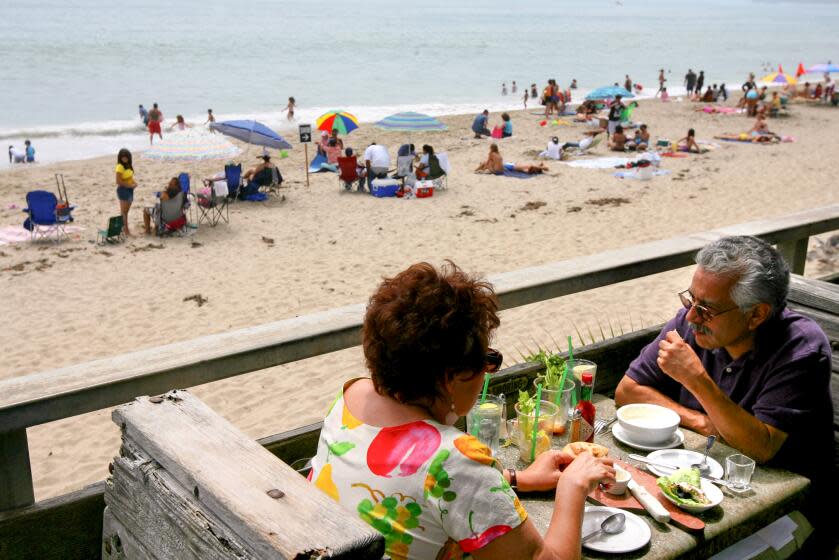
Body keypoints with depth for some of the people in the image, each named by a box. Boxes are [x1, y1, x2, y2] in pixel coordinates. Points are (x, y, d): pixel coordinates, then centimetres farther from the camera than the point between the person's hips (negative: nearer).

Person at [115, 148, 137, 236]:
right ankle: (126, 230, -4)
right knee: (124, 211, -5)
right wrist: (130, 185, -17)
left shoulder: (129, 166, 10)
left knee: (126, 211, 15)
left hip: (130, 189, 8)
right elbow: (118, 181, -20)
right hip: (123, 189, -8)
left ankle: (125, 227, 24)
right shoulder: (120, 167, -15)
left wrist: (134, 182, -1)